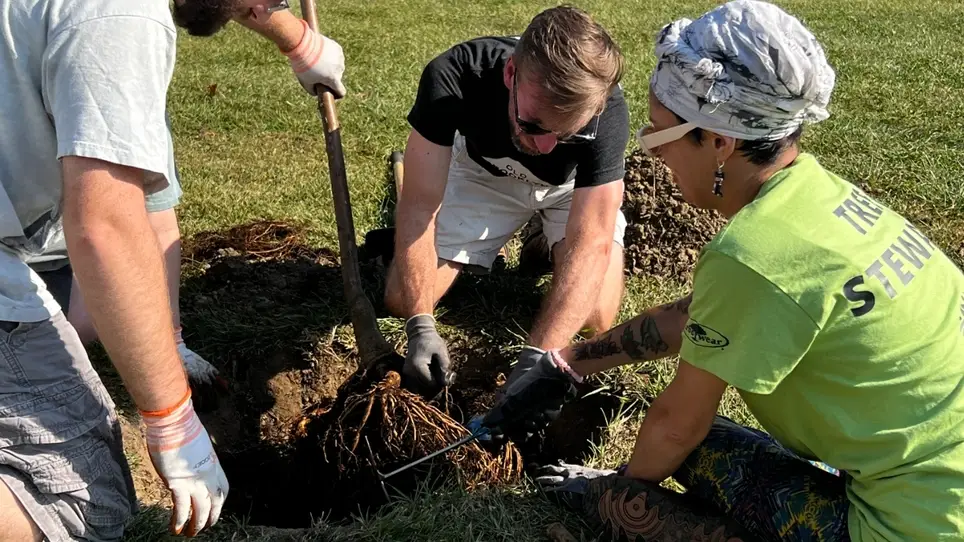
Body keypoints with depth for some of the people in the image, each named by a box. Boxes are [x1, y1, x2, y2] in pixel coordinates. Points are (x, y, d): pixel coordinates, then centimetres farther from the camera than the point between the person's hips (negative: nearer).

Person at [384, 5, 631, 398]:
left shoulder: (606, 111, -38)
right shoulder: (452, 78, -37)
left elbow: (592, 243, -41)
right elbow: (418, 207, -33)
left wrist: (535, 360, -51)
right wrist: (420, 327, -42)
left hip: (571, 187, -1)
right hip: (482, 173, 1)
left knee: (594, 317, -19)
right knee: (403, 300, -6)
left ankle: (550, 243, 12)